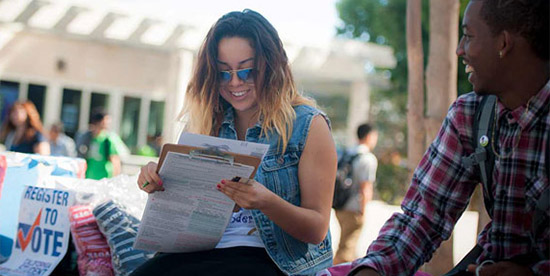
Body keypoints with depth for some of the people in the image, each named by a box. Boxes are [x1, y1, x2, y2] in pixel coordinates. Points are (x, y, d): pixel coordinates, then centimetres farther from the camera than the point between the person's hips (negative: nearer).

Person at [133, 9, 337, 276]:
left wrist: (267, 202, -24)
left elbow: (317, 230, -4)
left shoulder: (308, 125, -2)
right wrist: (157, 182, -9)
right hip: (205, 250, 5)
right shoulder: (207, 124, 11)